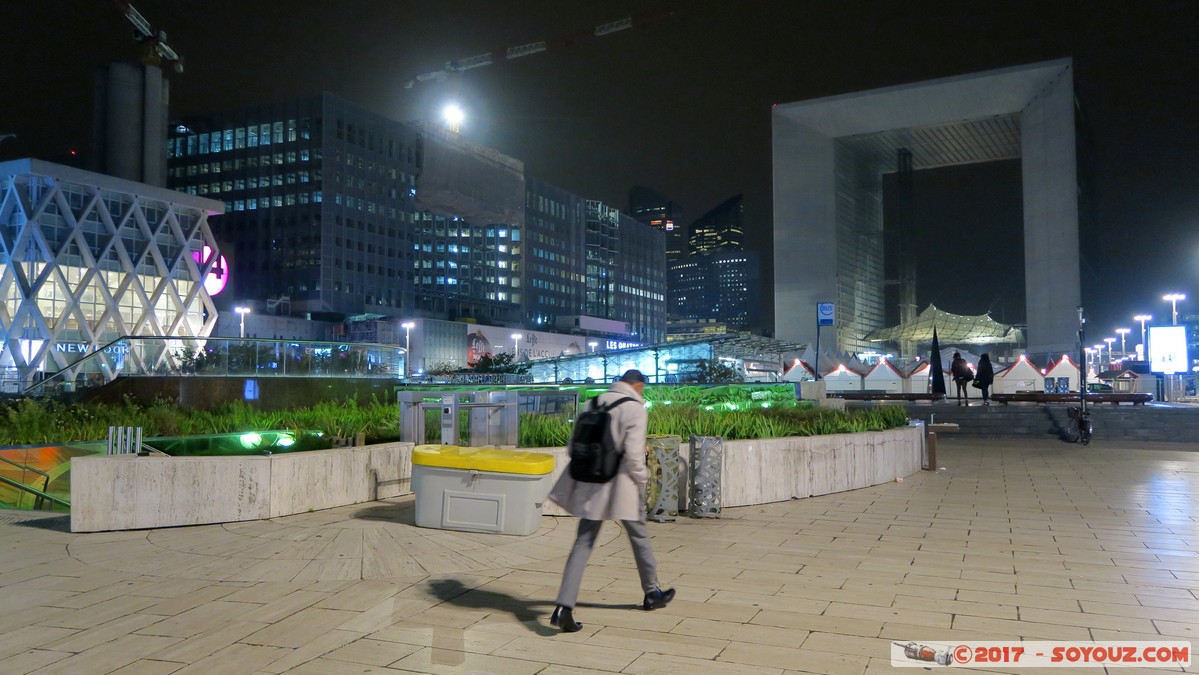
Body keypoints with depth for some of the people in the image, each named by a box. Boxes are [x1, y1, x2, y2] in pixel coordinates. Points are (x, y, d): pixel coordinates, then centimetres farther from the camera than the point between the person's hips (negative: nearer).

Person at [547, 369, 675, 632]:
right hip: (621, 485, -4)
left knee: (583, 543, 4)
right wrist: (641, 479, -2)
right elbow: (633, 453, -18)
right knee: (639, 537, 18)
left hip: (591, 484, 4)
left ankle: (564, 607, -6)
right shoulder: (635, 409, -11)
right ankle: (651, 594, 35)